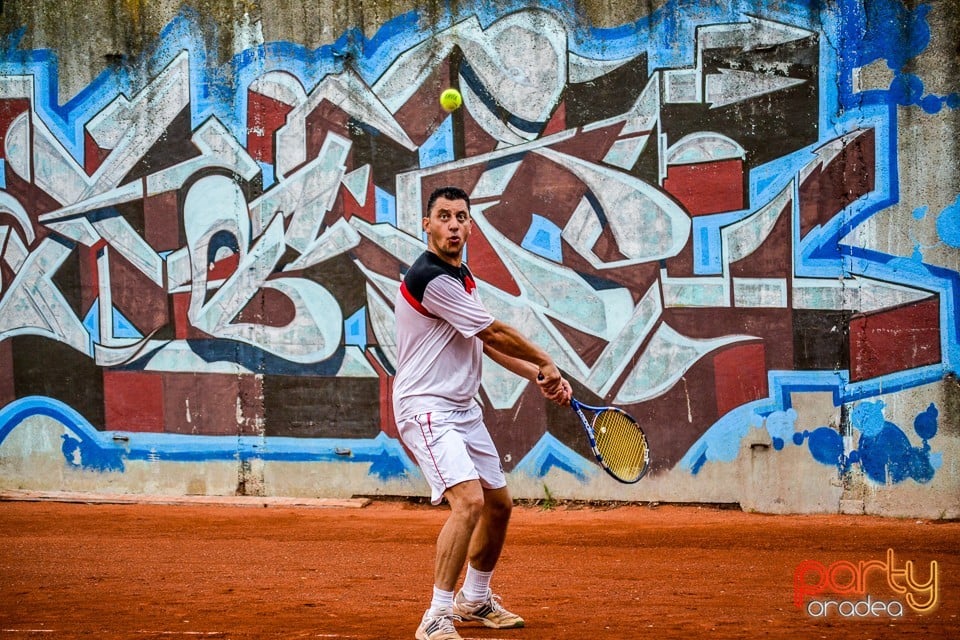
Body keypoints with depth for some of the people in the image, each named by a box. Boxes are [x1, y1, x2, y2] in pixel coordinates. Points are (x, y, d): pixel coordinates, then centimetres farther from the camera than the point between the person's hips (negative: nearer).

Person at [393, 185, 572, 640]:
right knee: (469, 502, -25)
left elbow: (489, 343, 21)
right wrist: (545, 361, 0)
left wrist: (539, 376, 11)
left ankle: (474, 601, 36)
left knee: (499, 504, 17)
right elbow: (494, 332, -14)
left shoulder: (461, 275, 13)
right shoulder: (430, 277, -20)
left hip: (463, 409, 10)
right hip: (427, 409, -10)